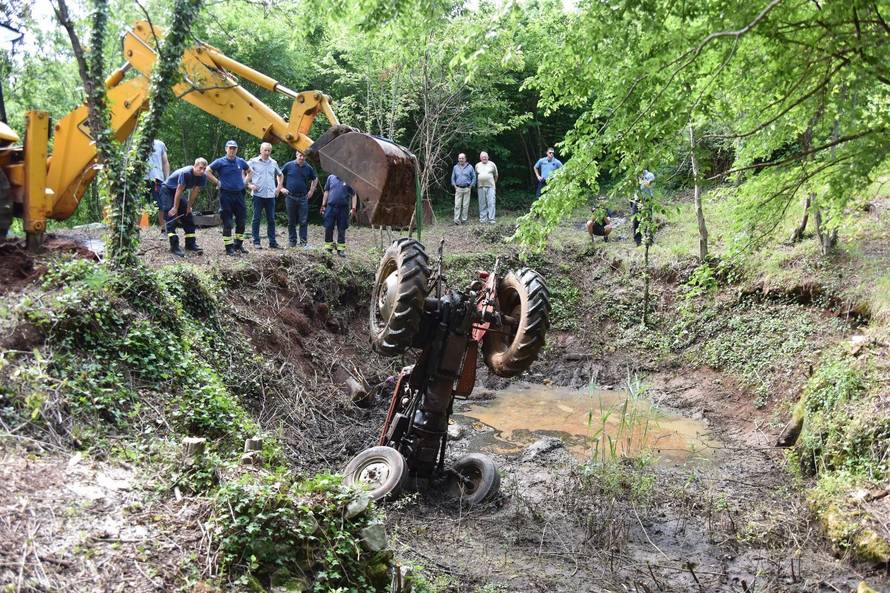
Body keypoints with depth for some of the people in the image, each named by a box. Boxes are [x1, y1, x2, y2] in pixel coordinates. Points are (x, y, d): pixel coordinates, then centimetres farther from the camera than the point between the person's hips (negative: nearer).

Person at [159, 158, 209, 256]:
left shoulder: (202, 177, -14)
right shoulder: (185, 173, -34)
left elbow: (194, 192, -6)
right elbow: (179, 191, -28)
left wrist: (189, 206, -3)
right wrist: (175, 208, -22)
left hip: (179, 192, 7)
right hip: (167, 190, -7)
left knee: (188, 217, 3)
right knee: (171, 217, -16)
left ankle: (190, 244, 8)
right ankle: (174, 246, -21)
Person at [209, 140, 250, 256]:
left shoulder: (241, 161, 8)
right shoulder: (220, 162, -4)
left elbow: (249, 170, 26)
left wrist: (245, 181, 13)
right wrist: (217, 182, -5)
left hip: (239, 194, 4)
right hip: (226, 195, -4)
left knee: (241, 221, 7)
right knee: (227, 223, -2)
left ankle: (238, 245, 21)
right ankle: (229, 248, 2)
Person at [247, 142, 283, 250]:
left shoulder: (273, 163, 12)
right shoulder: (253, 162, -1)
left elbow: (280, 175, 27)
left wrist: (279, 187, 16)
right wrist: (249, 184, -7)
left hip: (271, 195, 4)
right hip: (258, 194, -4)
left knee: (271, 219, 6)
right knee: (256, 219, 1)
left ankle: (272, 242, 10)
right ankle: (256, 242, 6)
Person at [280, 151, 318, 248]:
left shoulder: (308, 168, 4)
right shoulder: (289, 165, 0)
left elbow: (315, 179, 20)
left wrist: (312, 191, 11)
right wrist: (281, 188, 3)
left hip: (303, 197, 1)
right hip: (290, 197, 0)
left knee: (303, 221, -2)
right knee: (291, 221, 7)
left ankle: (304, 241, 2)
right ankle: (292, 241, 16)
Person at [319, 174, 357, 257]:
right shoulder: (331, 178, 8)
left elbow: (354, 195, 1)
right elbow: (326, 192, 14)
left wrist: (353, 208, -7)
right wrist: (323, 205, 11)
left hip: (343, 208, -2)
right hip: (331, 207, 2)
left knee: (341, 230, 4)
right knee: (328, 228, 1)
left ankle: (341, 249, 13)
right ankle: (328, 248, 12)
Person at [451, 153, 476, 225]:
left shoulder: (470, 167, 3)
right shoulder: (455, 167, 9)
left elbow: (474, 177, 8)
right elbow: (453, 178, 17)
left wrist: (471, 185, -1)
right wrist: (454, 185, 5)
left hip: (467, 189, -1)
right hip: (458, 189, 1)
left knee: (465, 205, 1)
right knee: (457, 205, -8)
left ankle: (464, 220, 8)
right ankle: (456, 220, -9)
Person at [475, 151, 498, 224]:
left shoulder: (492, 164, 6)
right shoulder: (477, 165, 12)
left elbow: (496, 175, 15)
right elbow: (476, 175, 22)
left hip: (490, 187, -2)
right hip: (481, 187, 2)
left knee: (491, 203, -9)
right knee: (482, 204, 3)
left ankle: (491, 219, -9)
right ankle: (483, 219, 8)